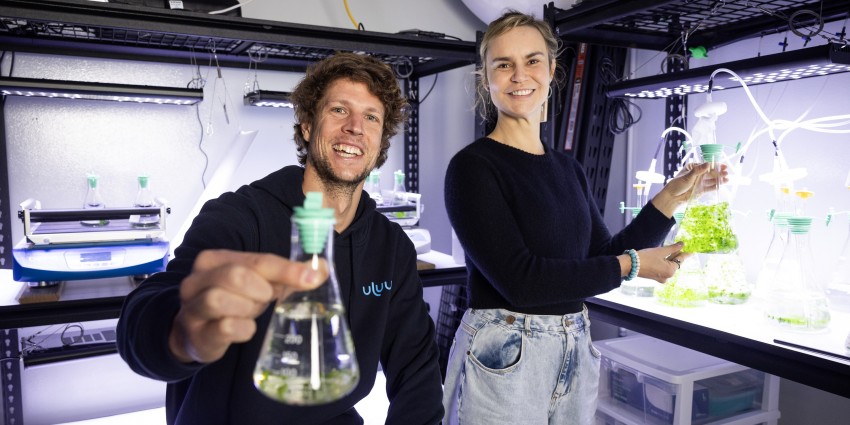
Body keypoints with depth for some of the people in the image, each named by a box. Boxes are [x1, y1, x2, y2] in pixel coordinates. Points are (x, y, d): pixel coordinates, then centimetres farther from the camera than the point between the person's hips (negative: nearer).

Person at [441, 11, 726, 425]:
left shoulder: (568, 168, 7)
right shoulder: (473, 166, -14)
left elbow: (602, 255, 9)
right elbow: (519, 278, -21)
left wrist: (671, 197, 3)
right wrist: (631, 265, -13)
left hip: (576, 350, 7)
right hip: (502, 356, -6)